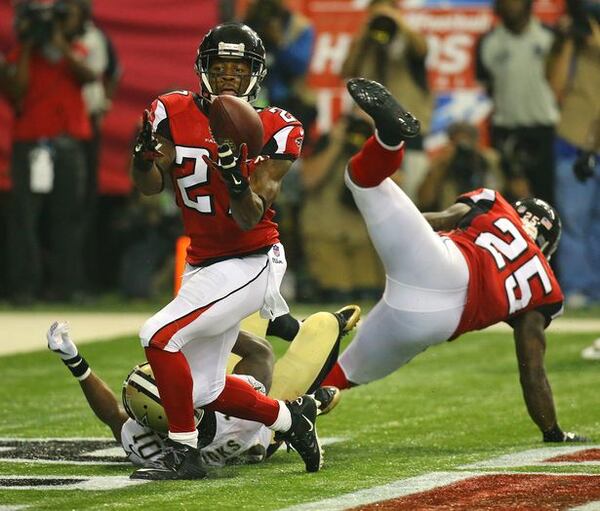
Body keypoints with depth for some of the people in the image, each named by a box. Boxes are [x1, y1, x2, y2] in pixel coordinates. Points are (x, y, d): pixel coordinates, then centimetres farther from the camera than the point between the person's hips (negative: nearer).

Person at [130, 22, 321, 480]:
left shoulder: (274, 132, -12)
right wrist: (144, 157, -18)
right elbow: (150, 187, 3)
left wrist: (236, 178, -35)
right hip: (202, 266, 6)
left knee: (160, 336, -21)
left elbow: (250, 219, -16)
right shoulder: (174, 113, -3)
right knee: (204, 391, 12)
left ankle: (184, 454, -9)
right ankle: (292, 418, 34)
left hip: (251, 264, -6)